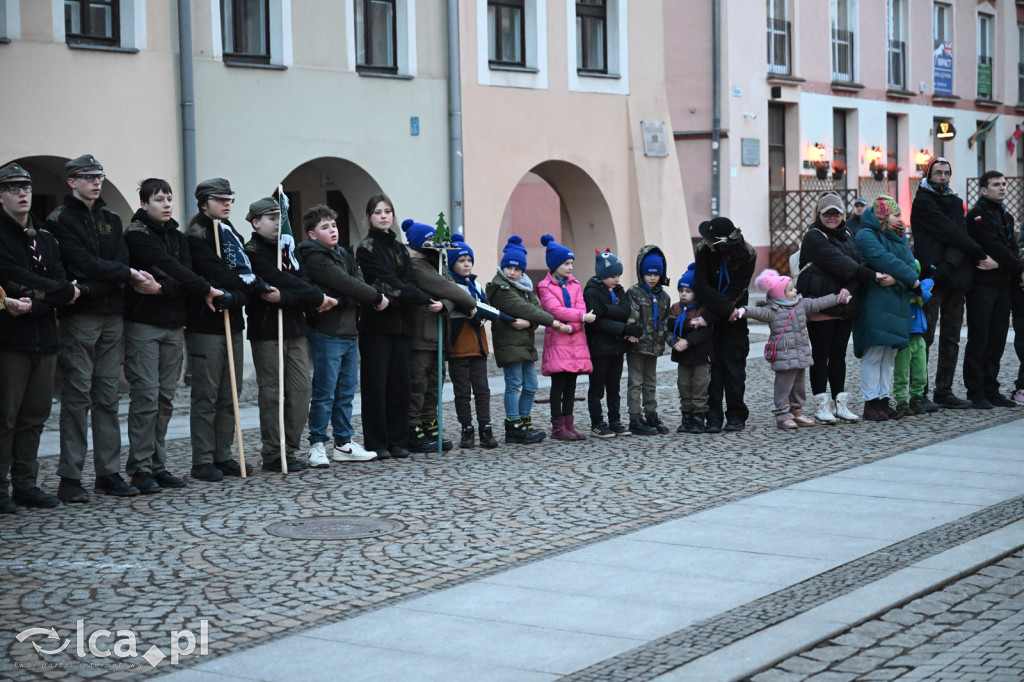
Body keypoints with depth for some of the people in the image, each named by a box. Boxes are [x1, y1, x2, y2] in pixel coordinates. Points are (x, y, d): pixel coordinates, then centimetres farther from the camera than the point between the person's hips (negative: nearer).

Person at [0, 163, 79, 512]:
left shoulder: (45, 239, 16)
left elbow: (59, 281, 5)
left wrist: (33, 306, -14)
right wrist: (65, 292, -10)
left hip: (44, 338, 6)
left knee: (34, 416, 8)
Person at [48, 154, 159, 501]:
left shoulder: (111, 219, 17)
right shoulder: (60, 220, -1)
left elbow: (121, 261, 4)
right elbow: (84, 264, -13)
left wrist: (93, 286, -14)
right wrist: (130, 275, -10)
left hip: (112, 316, 6)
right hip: (79, 316, -6)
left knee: (108, 397, 7)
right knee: (77, 397, -5)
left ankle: (109, 473, 12)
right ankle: (70, 478, -1)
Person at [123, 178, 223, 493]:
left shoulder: (178, 236, 16)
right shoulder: (136, 234, -5)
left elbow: (184, 270, 1)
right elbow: (169, 267, -16)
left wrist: (164, 287, -17)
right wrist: (205, 289, -17)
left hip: (173, 325, 6)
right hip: (143, 325, -6)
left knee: (165, 399, 7)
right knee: (146, 397, -8)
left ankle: (158, 465, 12)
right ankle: (140, 469, -4)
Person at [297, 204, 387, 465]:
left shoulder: (343, 254, 18)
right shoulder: (315, 258, -9)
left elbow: (358, 281, 4)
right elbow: (345, 284, -16)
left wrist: (341, 299, -17)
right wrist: (377, 298, -8)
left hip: (349, 330, 8)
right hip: (326, 332, -8)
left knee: (347, 390, 10)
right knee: (325, 392, -5)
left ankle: (344, 443, 17)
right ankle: (317, 445, 3)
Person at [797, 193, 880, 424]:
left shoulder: (847, 234, 15)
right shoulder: (814, 237, -7)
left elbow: (858, 261, 1)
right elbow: (839, 263, -17)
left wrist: (850, 288, -17)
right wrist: (872, 275, -16)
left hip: (845, 306, 6)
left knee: (839, 354, 10)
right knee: (821, 355, -1)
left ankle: (840, 402, 14)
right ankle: (821, 404, 4)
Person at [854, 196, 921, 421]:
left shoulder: (900, 237, 20)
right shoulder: (866, 235, -4)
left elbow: (910, 264, 6)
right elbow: (884, 260, -18)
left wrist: (898, 279, -16)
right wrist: (912, 280, -11)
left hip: (897, 302, 8)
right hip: (874, 304, -8)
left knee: (889, 355, 8)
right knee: (873, 354, -8)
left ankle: (883, 399, 13)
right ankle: (871, 403, -4)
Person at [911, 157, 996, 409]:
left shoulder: (955, 203, 18)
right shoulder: (923, 202, -2)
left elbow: (959, 234, 1)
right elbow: (952, 233, -10)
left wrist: (950, 263, -17)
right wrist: (981, 256, -8)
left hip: (955, 279, 7)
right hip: (931, 278, -7)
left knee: (951, 339, 7)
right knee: (925, 336, -6)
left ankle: (944, 391, 12)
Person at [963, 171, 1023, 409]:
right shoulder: (977, 215, -8)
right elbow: (994, 248, -16)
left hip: (1003, 284, 8)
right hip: (982, 284, -8)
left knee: (997, 341, 8)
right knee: (979, 340, -5)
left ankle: (990, 390, 13)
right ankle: (975, 392, -1)